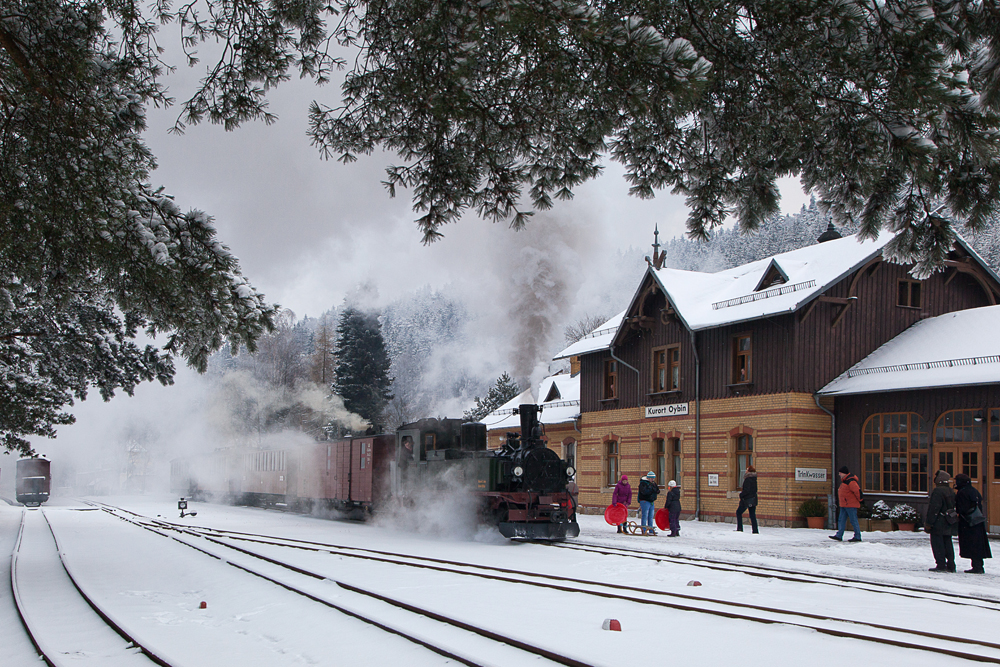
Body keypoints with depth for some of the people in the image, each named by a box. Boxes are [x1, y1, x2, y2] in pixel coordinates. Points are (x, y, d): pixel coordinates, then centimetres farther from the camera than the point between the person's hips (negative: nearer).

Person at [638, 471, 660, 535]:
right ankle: (644, 531, -6)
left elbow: (658, 491, 12)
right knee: (645, 516, -8)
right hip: (645, 501, -8)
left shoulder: (653, 483, 16)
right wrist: (652, 490, -16)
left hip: (651, 502, 8)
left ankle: (651, 530, 17)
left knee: (651, 517, 11)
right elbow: (644, 491, -24)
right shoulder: (643, 483, -10)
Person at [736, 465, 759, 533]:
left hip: (747, 500, -8)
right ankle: (755, 531, 5)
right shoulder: (754, 478, 9)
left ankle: (740, 528, 2)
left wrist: (741, 495, -8)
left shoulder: (748, 479, -16)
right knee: (752, 515, 10)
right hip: (754, 499, 8)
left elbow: (746, 490, -22)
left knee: (738, 512, 6)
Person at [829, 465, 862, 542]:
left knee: (854, 521, -3)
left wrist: (860, 500, -11)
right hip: (844, 505, 11)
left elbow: (857, 491, -23)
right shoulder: (844, 480, 15)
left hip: (851, 505, -10)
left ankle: (857, 537, 3)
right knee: (841, 520, 7)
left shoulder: (850, 481, -19)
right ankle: (839, 536, 6)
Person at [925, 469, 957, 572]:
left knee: (937, 544, -4)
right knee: (947, 543, 13)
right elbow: (953, 507, 18)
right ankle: (950, 565, 13)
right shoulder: (951, 492, 13)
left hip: (938, 524, -9)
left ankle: (941, 565, -6)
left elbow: (934, 508, -19)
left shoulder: (937, 491, -15)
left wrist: (928, 522, -16)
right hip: (949, 525, 9)